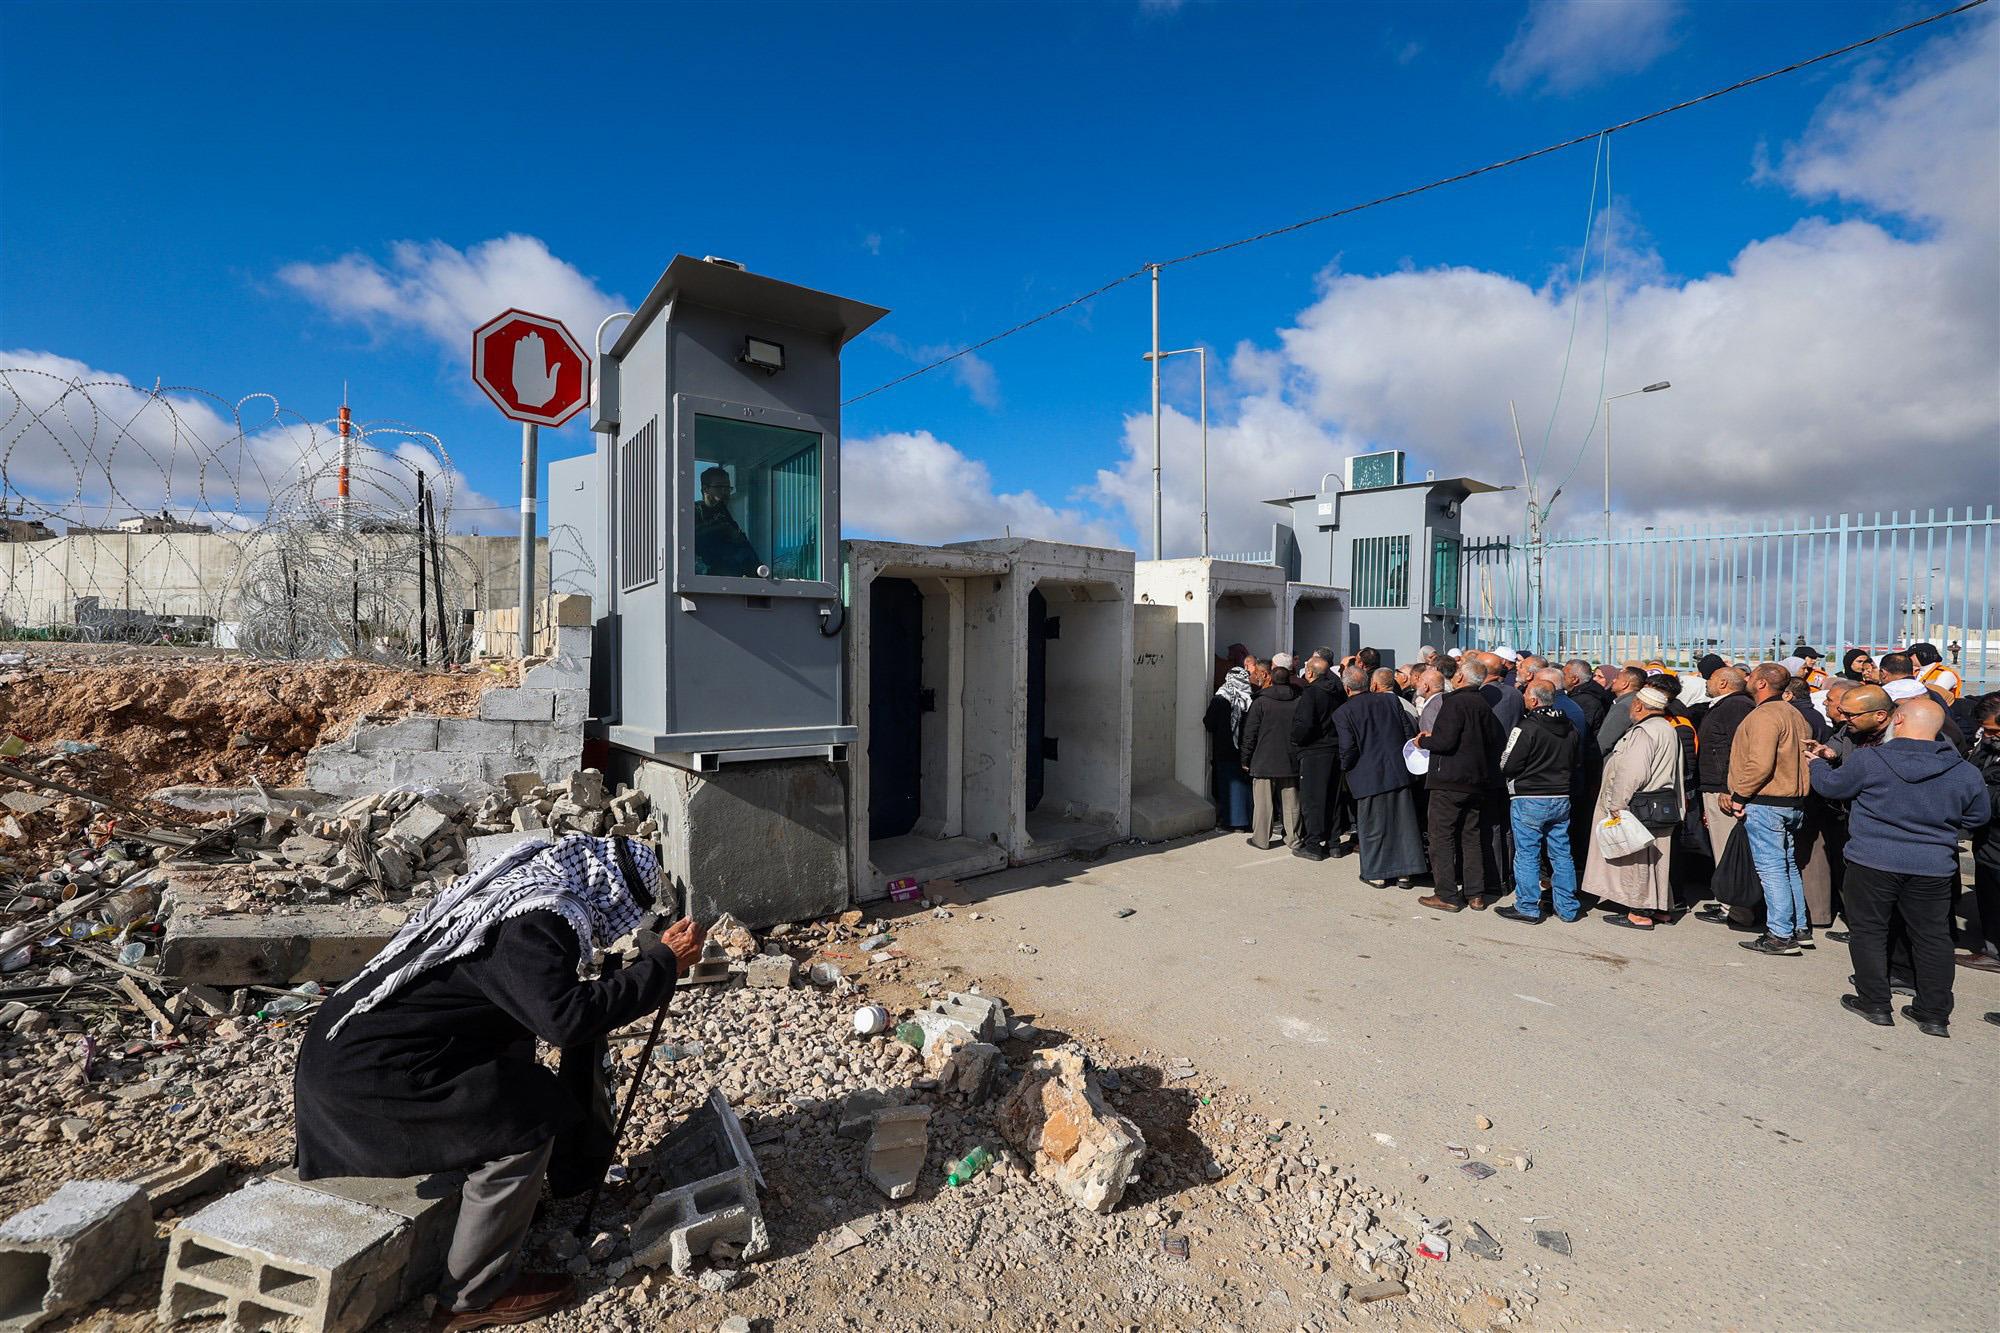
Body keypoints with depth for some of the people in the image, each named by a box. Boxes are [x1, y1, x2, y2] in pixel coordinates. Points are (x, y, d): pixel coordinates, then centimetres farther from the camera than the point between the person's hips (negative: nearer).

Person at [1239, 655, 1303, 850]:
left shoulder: (1261, 702, -9)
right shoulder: (1299, 702, 0)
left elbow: (1250, 734, -6)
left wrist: (1245, 759, 2)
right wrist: (1300, 755, 16)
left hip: (1264, 761, -3)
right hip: (1291, 761, 3)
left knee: (1263, 801, 3)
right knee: (1291, 802, 10)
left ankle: (1261, 838, 8)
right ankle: (1293, 838, 18)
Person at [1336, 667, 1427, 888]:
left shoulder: (1343, 713, -8)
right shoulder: (1392, 700, 1)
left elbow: (1348, 748, -12)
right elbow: (1410, 732, 2)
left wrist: (1344, 772, 4)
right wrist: (1403, 758, 16)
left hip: (1369, 776, -3)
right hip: (1399, 771, 3)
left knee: (1372, 824, 8)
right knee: (1402, 820, 12)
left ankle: (1377, 874, 16)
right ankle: (1404, 873, 20)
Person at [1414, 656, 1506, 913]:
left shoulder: (1455, 702, -15)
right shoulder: (1484, 704, 10)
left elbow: (1446, 740, -24)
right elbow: (1498, 740, 16)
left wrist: (1423, 741, -4)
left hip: (1450, 780, -8)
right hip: (1477, 780, 8)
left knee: (1442, 837, 0)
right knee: (1472, 838, 14)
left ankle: (1447, 895, 3)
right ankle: (1475, 894, 19)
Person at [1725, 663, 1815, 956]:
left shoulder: (1764, 715, -16)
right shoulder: (1793, 713, 15)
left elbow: (1760, 764, -24)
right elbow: (1804, 758, 17)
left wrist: (1739, 795, -16)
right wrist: (1799, 790, 19)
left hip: (1765, 804, -10)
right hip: (1793, 803, 10)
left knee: (1771, 869, -5)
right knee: (1789, 866, 17)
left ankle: (1780, 935, 0)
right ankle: (1800, 929, 23)